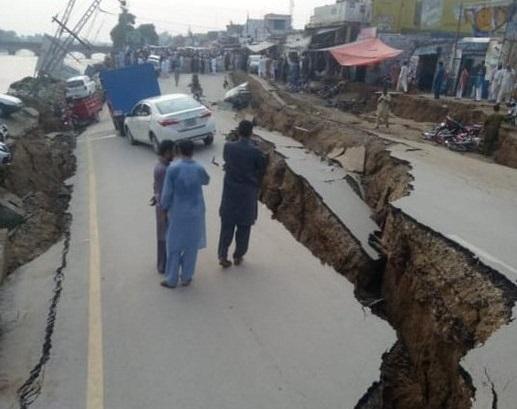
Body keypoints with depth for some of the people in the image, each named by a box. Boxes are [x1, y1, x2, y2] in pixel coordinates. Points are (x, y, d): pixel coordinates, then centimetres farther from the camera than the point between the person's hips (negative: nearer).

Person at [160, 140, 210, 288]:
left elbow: (167, 192, -10)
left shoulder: (172, 168, -15)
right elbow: (206, 181, 13)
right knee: (191, 246, 14)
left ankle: (172, 279, 20)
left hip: (177, 213, -1)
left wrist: (164, 207, 7)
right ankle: (186, 277, 24)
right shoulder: (199, 169, -10)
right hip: (195, 213, 1)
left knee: (174, 246, 12)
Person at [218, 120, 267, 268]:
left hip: (230, 192, 2)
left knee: (227, 225, 12)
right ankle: (238, 256, 23)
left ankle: (223, 256, 13)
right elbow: (262, 171, -4)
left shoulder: (228, 147, -8)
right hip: (248, 194, -2)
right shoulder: (256, 151, -16)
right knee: (244, 226, 12)